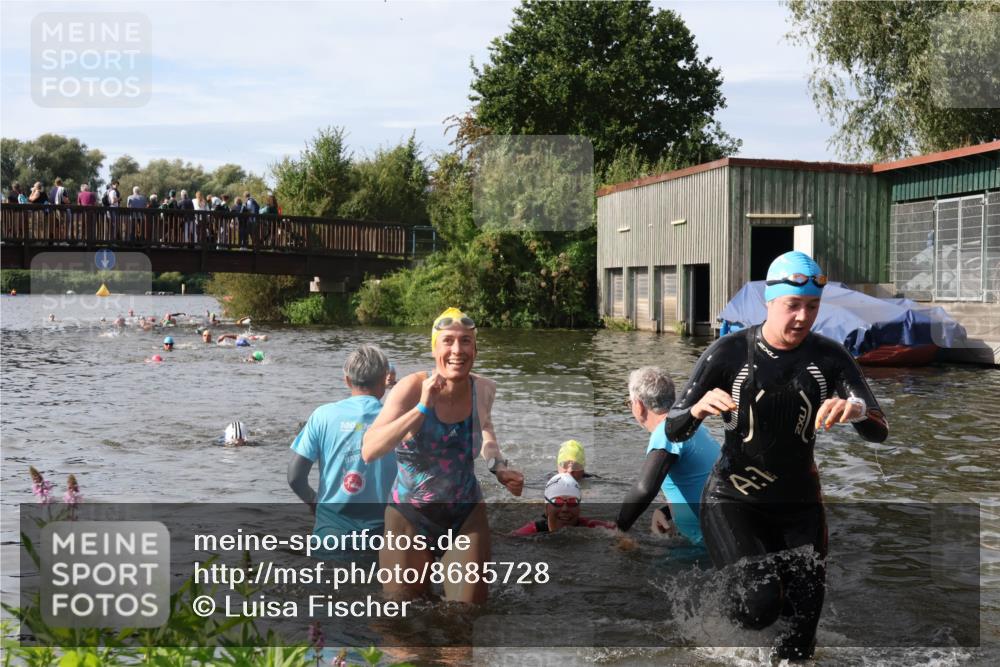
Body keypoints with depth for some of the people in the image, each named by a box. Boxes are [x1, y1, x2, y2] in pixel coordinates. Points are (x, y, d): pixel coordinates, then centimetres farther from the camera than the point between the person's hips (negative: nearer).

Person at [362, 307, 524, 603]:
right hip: (411, 516, -2)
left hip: (467, 516, 3)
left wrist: (498, 466, 2)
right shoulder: (412, 388, -19)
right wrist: (423, 407, -34)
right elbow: (369, 451, -32)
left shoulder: (484, 390, -8)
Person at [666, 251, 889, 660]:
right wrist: (699, 408, -34)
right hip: (733, 501, -2)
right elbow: (673, 431, -11)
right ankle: (737, 596, 13)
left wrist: (858, 411, -35)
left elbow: (879, 432, -12)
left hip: (799, 504, 3)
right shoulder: (729, 353, -11)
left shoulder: (830, 358, -5)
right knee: (761, 605, -22)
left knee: (802, 637, 1)